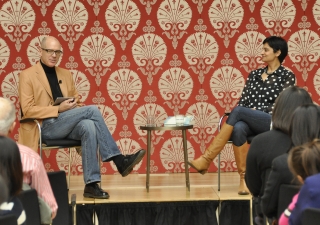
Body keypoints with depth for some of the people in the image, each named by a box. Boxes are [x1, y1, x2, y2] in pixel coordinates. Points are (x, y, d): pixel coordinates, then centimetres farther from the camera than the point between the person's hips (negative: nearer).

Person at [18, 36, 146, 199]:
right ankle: (119, 161, -26)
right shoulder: (27, 75, 2)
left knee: (89, 126, -33)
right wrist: (59, 109, -17)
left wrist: (75, 105, -1)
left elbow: (76, 101, 26)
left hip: (67, 125, 5)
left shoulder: (65, 74, 20)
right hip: (45, 126, -5)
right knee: (92, 110, -25)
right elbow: (27, 110, -7)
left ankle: (91, 184, -38)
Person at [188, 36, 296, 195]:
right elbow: (243, 101, 14)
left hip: (272, 122, -4)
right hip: (249, 122, 4)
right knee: (238, 128, -35)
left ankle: (206, 159, -35)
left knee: (239, 111, -33)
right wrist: (237, 115, -7)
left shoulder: (287, 76, 5)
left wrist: (257, 110, -12)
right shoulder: (254, 74, 20)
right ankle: (244, 179, -36)